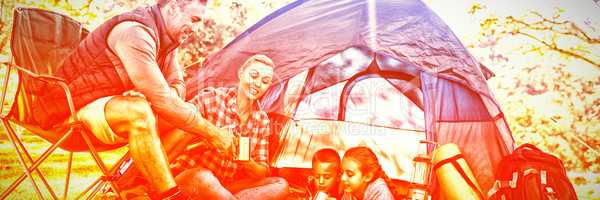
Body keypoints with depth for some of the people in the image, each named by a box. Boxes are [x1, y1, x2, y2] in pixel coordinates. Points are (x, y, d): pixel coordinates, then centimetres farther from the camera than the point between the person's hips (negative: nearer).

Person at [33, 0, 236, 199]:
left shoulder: (165, 36, 4)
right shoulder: (135, 32, -27)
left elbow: (177, 84, 8)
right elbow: (163, 102, -31)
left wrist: (171, 94, -18)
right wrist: (213, 133, -23)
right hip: (71, 112, -9)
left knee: (187, 113, -4)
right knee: (140, 112, -38)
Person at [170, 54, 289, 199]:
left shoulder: (262, 120, 5)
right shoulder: (211, 98, -9)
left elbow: (262, 171, 5)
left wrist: (248, 162, -19)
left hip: (229, 184, 6)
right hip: (191, 175, -5)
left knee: (280, 186, -17)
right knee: (204, 179, -41)